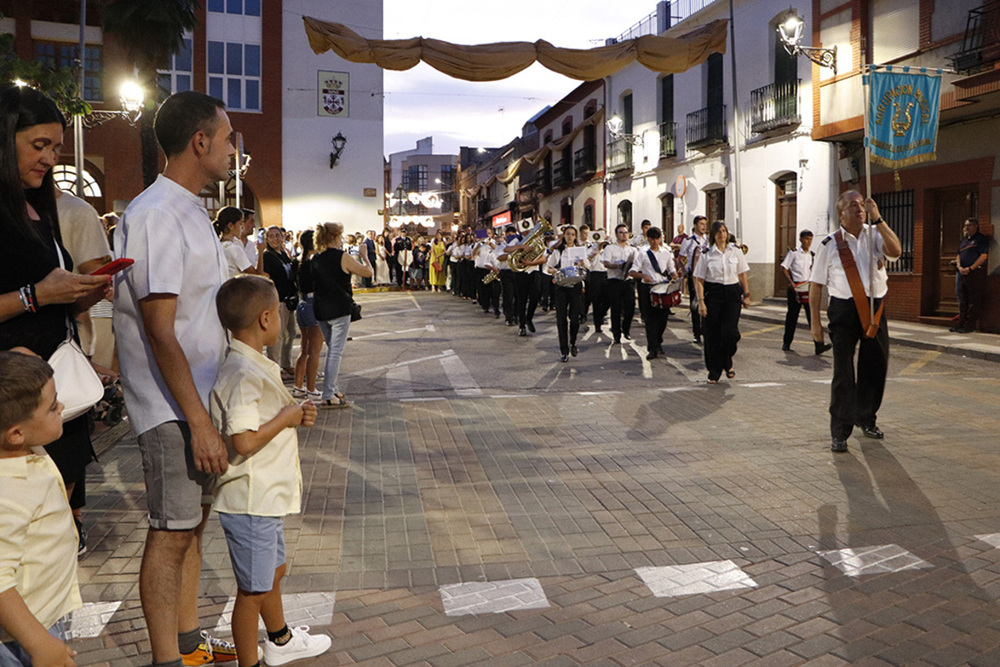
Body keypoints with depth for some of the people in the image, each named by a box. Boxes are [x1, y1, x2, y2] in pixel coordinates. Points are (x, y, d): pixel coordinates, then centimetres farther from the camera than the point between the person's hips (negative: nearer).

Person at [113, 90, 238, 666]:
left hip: (201, 397, 9)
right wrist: (199, 422, -21)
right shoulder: (156, 217, -17)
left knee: (194, 521, 16)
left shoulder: (192, 211, 14)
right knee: (172, 532, 0)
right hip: (173, 408, -9)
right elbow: (160, 333, -21)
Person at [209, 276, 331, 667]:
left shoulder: (255, 366, 9)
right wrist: (286, 418, -18)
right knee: (254, 590, 5)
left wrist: (294, 414, 4)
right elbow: (243, 441, -31)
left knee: (273, 572, 27)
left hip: (267, 496, 11)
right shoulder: (243, 374, -24)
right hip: (250, 502, -11)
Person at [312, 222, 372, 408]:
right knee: (336, 351, -4)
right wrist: (364, 256, 14)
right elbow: (367, 272, -4)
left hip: (321, 310, 7)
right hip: (339, 309, -7)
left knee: (332, 349, 21)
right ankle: (327, 396, -6)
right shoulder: (341, 257, -12)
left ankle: (332, 388, 26)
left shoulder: (315, 258, 7)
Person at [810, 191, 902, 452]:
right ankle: (839, 433, 6)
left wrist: (877, 218, -16)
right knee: (843, 372, -2)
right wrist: (815, 322, -2)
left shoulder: (875, 234, 6)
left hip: (875, 308, 3)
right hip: (844, 310, -3)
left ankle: (866, 419, 36)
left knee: (875, 367, 13)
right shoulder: (830, 244, 0)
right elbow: (816, 284, 2)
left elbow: (895, 251, -16)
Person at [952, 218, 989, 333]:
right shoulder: (964, 240, 20)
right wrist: (959, 266, -2)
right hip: (962, 272, 7)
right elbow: (958, 255, 18)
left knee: (973, 300, -5)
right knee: (962, 299, 8)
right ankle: (961, 323, 12)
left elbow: (983, 256, -12)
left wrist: (970, 268, -18)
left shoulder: (981, 239, -3)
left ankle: (970, 325, -4)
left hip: (975, 272, -7)